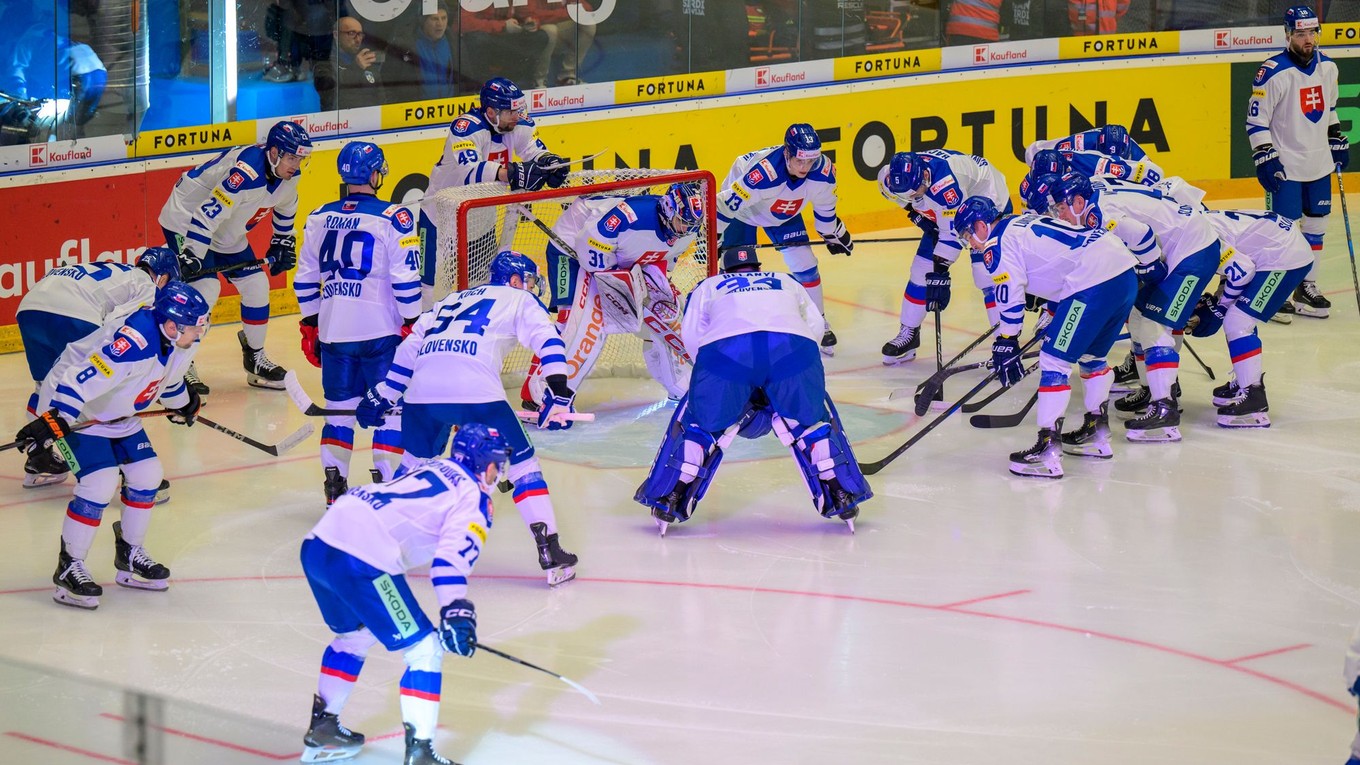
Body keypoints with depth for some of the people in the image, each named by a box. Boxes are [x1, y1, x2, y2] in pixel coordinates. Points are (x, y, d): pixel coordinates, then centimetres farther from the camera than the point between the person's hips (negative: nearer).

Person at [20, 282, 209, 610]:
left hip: (115, 411, 9)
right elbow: (82, 379, -42)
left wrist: (183, 402, 34)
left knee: (147, 472, 6)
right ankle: (68, 567, -6)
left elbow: (168, 373, 17)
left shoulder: (178, 338, -7)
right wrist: (52, 421, -47)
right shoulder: (133, 341, -37)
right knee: (99, 483, -19)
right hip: (73, 407, -9)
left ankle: (129, 554, 24)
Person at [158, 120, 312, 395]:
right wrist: (190, 257, -39)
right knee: (205, 287, -21)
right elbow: (207, 213, -38)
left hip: (227, 233, 9)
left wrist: (283, 242, 19)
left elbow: (285, 206, 16)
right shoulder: (246, 172, -36)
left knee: (256, 286, 5)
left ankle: (255, 359, 21)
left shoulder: (288, 175, -8)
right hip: (186, 220, -9)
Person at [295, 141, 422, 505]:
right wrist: (412, 324, -1)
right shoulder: (393, 218, -8)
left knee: (339, 407, 12)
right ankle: (387, 482, -1)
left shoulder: (319, 219, 7)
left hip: (333, 332, 4)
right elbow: (405, 279, -11)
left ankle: (333, 483, 8)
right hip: (380, 331, -4)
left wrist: (309, 327, 20)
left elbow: (305, 280, 11)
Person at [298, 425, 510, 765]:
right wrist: (456, 611, -20)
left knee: (356, 634, 32)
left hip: (317, 544, 9)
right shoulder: (473, 498, 3)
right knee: (424, 649, 1)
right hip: (361, 560, -9)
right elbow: (452, 555, -14)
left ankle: (321, 730, 40)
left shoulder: (430, 469, 28)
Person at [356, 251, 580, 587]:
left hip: (423, 389, 5)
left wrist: (381, 397, 34)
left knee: (415, 460, 28)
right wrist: (558, 395, -4)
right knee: (521, 463, 5)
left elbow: (409, 347, 31)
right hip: (476, 392, -5)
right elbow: (549, 342, 3)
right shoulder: (519, 300, 20)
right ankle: (550, 552, -4)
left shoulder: (451, 300, 35)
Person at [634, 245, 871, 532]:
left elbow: (692, 335, 21)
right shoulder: (787, 282, 40)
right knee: (811, 419, 23)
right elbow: (815, 326, 28)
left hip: (724, 348, -1)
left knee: (700, 420, 20)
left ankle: (671, 498, 16)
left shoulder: (708, 287, 36)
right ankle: (842, 496, 19)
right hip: (792, 346, 1)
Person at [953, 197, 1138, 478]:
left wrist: (1006, 346, 0)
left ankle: (1049, 450, -8)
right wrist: (1053, 321, 44)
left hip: (1095, 283, -10)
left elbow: (1010, 297, -6)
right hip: (1126, 273, 10)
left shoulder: (998, 244, 1)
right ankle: (1097, 435, 36)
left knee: (1055, 360, -5)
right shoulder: (1025, 222, 28)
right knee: (1092, 357, 26)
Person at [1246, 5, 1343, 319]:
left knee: (1316, 225, 13)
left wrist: (1337, 141, 19)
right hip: (1285, 166, -7)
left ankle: (1307, 287, 24)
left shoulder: (1327, 67, 4)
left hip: (1319, 164, 7)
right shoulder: (1273, 73, -17)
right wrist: (1265, 158, -19)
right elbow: (1256, 119, -14)